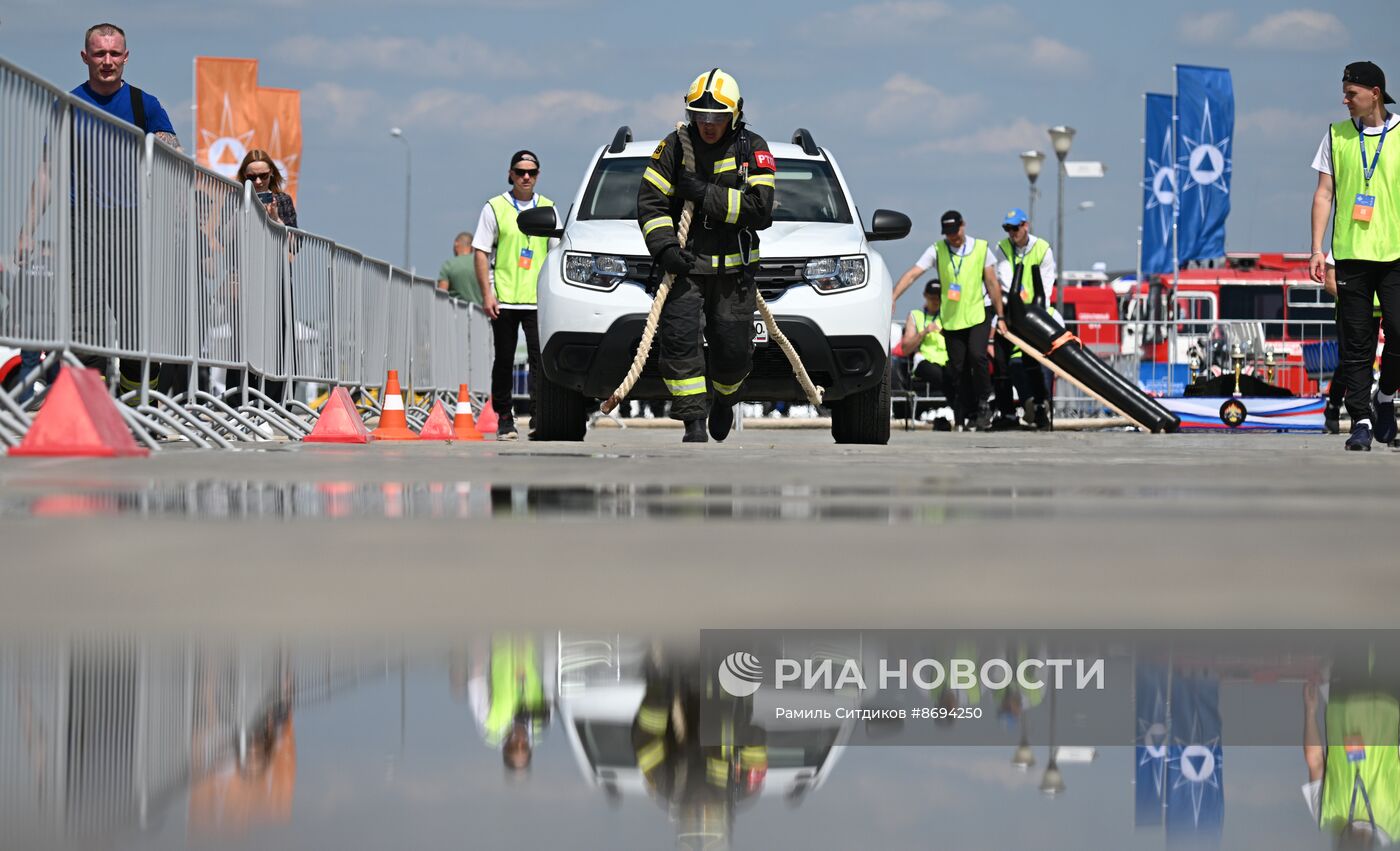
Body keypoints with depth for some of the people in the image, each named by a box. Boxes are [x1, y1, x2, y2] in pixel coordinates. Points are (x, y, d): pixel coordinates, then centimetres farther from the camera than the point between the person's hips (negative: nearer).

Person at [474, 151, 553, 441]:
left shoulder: (548, 208, 11)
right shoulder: (495, 208, 4)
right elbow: (481, 252, 3)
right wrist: (487, 294, -6)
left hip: (538, 298, 1)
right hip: (504, 299, -1)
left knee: (540, 358, -11)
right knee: (504, 361, 5)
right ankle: (505, 419, 13)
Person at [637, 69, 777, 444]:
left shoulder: (753, 149, -2)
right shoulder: (675, 146, -1)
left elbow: (760, 209, -13)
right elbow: (649, 201, -2)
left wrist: (704, 194, -19)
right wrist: (665, 247, -17)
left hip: (734, 270, 0)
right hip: (685, 265, 0)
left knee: (734, 351, 4)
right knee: (680, 339, -16)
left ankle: (723, 399, 37)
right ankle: (694, 423, -12)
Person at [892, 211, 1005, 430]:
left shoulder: (980, 248, 0)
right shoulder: (937, 250, -1)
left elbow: (992, 284, 5)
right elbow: (911, 274, -9)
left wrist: (1000, 315, 5)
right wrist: (892, 298, -21)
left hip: (978, 314, -2)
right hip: (951, 318, 2)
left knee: (976, 356, -20)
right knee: (957, 367, 2)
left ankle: (983, 404, -4)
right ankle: (968, 413, 12)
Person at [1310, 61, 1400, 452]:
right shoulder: (1337, 136, 9)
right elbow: (1324, 194, 10)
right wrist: (1317, 249, 2)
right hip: (1350, 254, 2)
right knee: (1356, 343, 0)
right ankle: (1361, 420, 6)